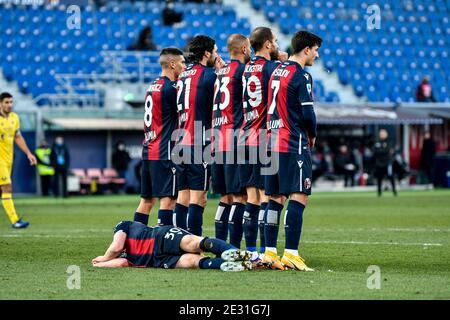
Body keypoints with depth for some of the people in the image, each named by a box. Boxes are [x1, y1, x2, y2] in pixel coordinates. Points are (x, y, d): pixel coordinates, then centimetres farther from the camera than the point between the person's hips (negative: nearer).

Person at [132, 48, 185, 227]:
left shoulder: (153, 86, 15)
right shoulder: (169, 88, -12)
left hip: (148, 151, 9)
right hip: (164, 153, -9)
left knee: (147, 199, 12)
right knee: (168, 199, -10)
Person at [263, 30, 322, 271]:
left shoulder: (277, 71, 16)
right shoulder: (301, 75, -10)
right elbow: (308, 113, -14)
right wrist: (312, 135, 5)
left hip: (273, 141, 8)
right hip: (294, 145, -8)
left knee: (276, 198, 9)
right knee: (298, 198, -9)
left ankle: (269, 252, 8)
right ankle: (290, 253, -15)